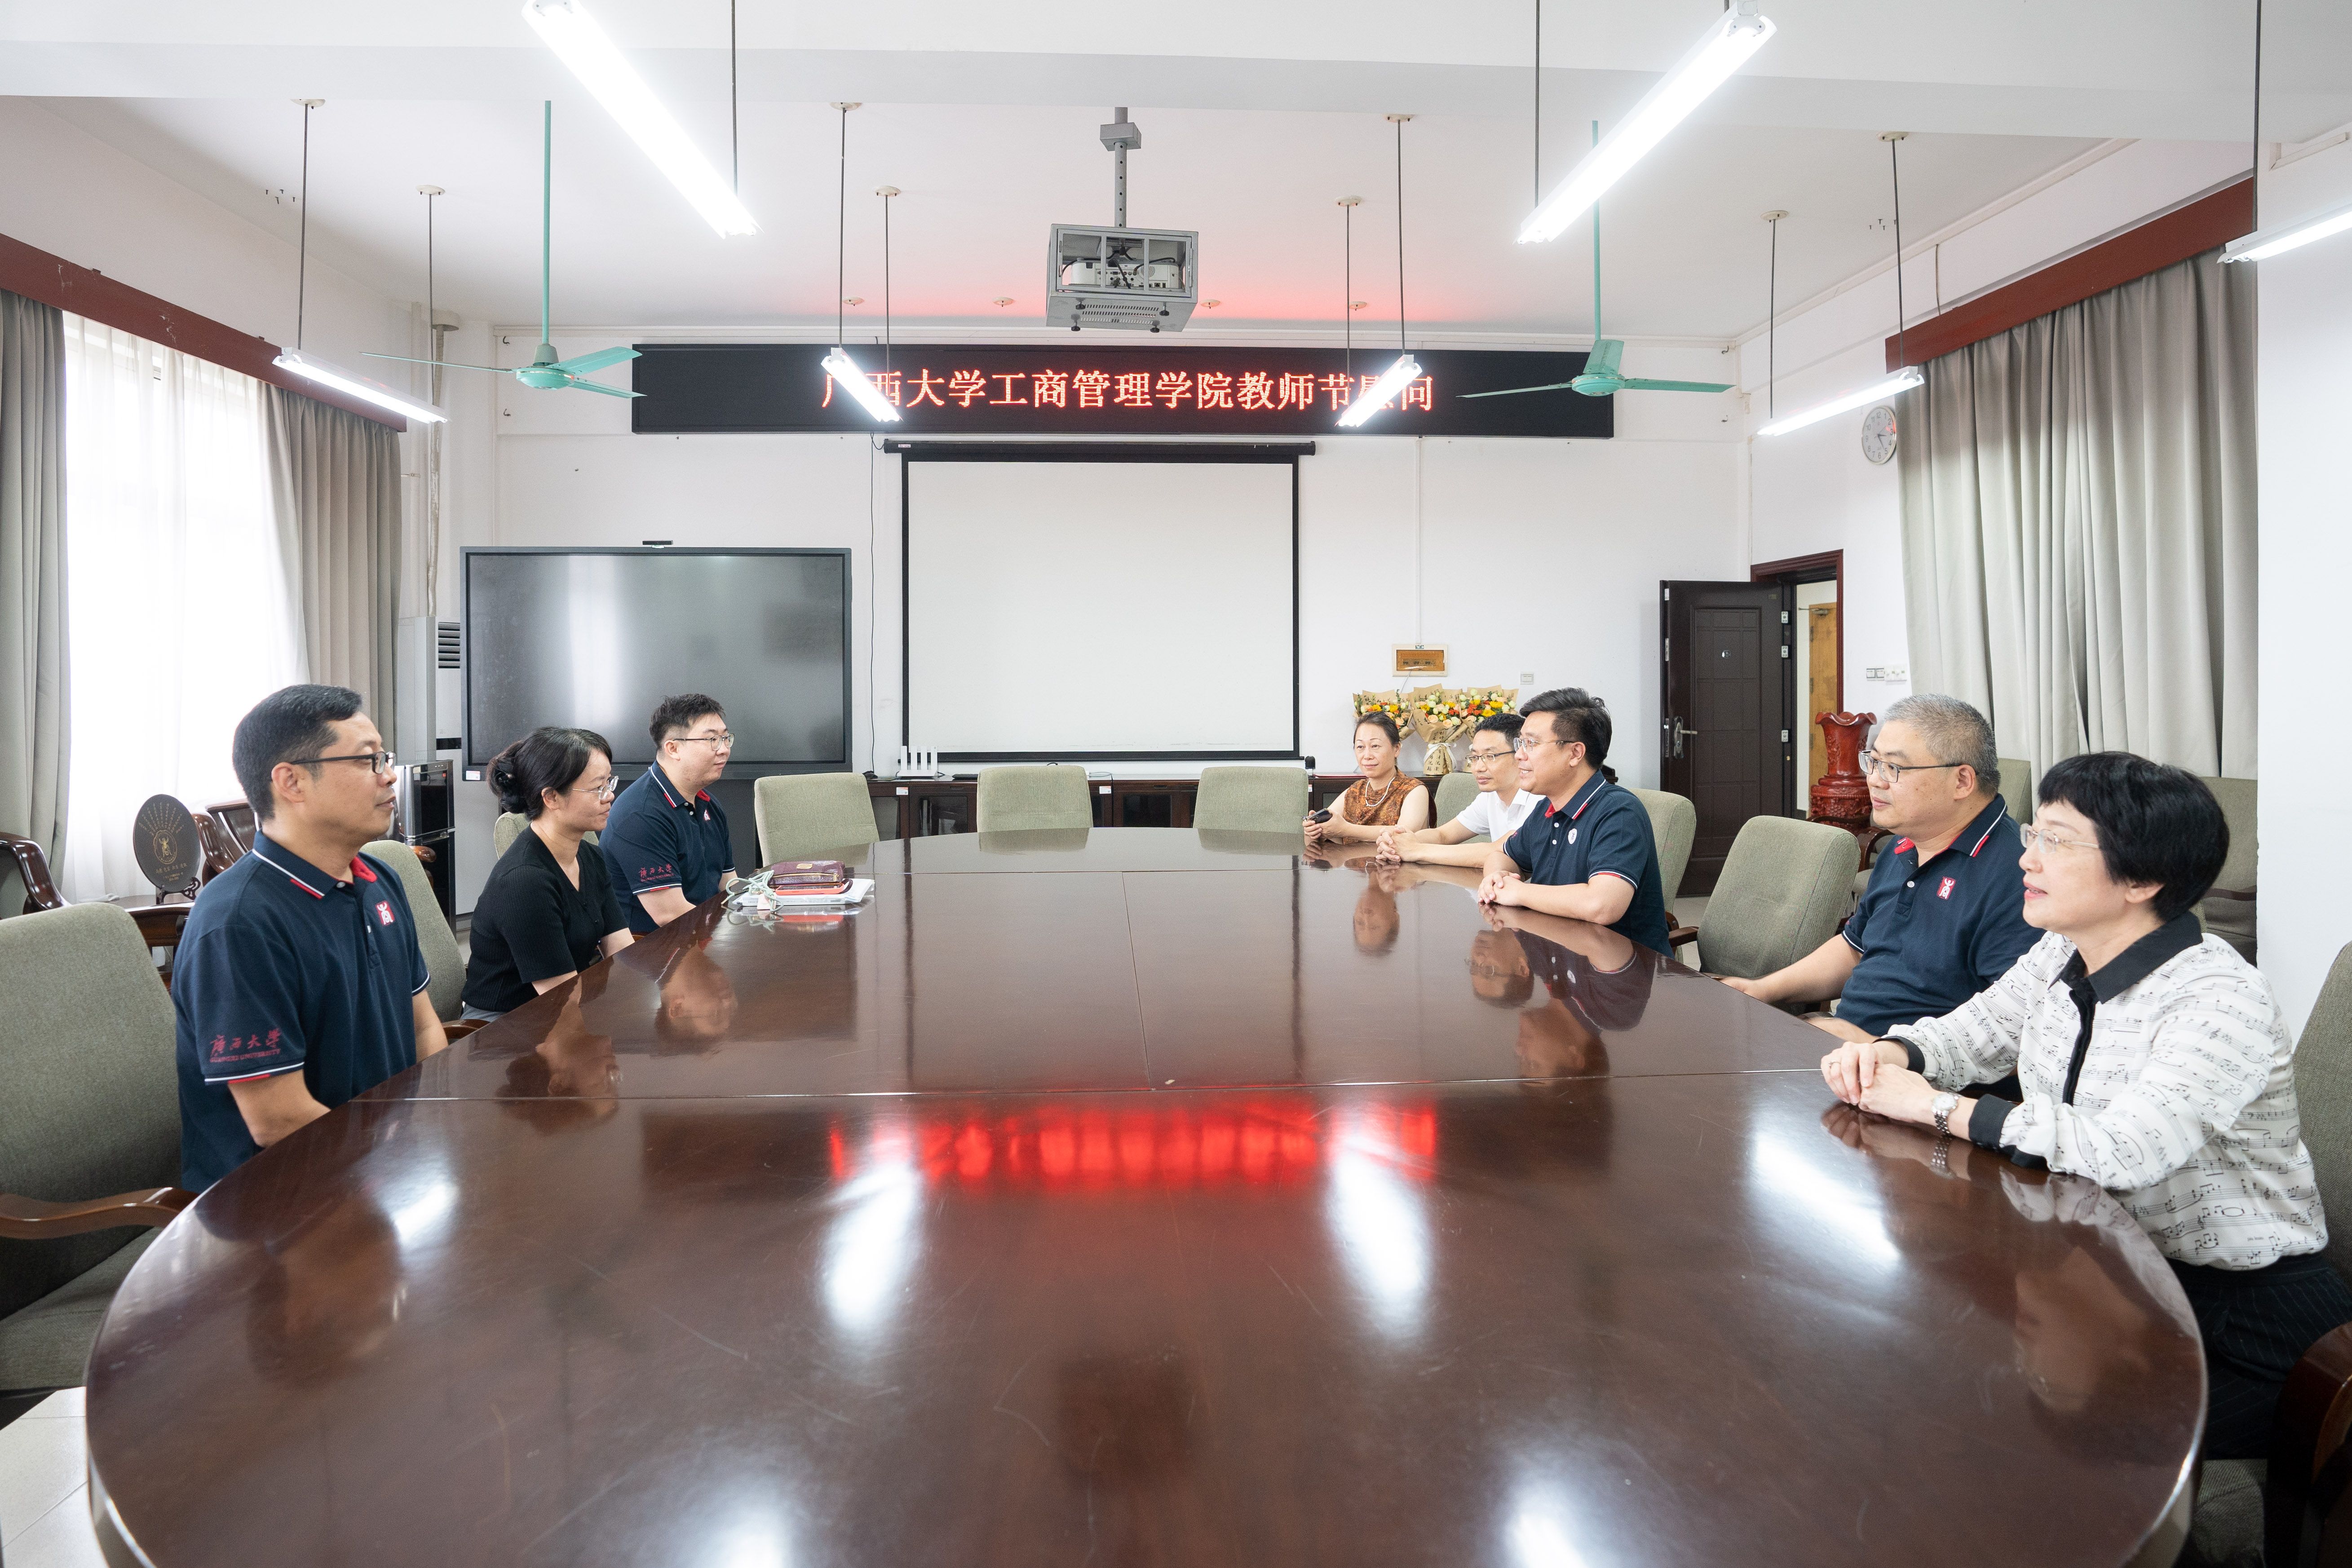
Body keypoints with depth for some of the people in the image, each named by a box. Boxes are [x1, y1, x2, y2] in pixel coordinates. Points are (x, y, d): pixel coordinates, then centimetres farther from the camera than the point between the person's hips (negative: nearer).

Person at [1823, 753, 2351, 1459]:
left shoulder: (2220, 1003, -25)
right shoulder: (2061, 957, -2)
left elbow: (2123, 1150, -38)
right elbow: (1971, 1031, 10)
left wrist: (1937, 1106, -31)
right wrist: (1891, 1053, -13)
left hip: (2241, 1317, -6)